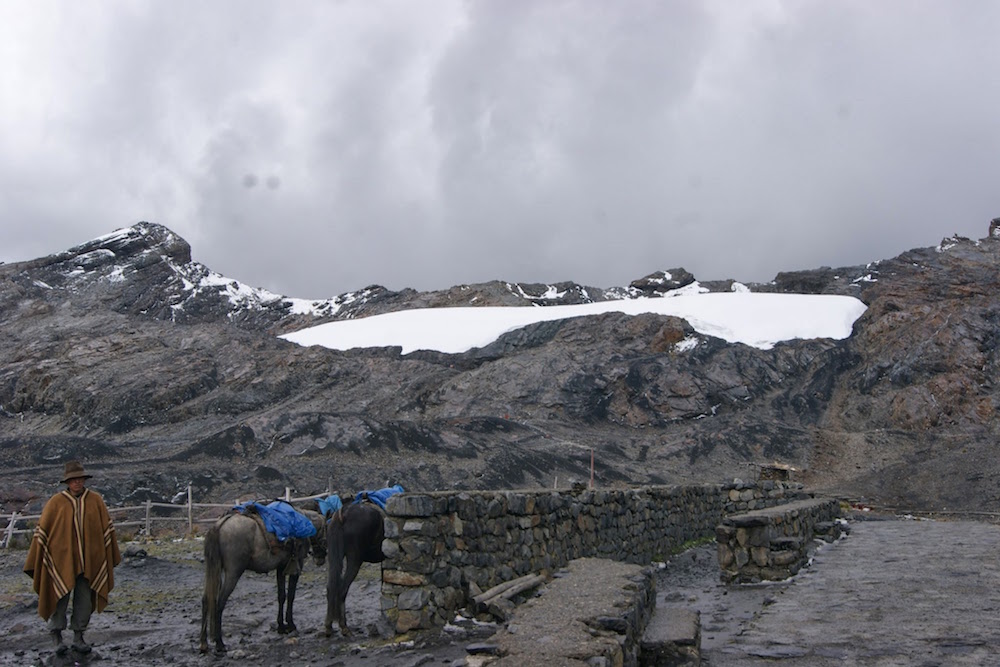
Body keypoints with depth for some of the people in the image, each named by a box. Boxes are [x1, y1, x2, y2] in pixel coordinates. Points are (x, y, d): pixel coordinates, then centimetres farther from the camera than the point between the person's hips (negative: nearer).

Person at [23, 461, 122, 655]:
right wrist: (35, 562, -1)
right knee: (60, 599, 2)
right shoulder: (55, 502, -5)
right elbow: (42, 531, 0)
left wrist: (111, 558, 7)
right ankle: (56, 635, 21)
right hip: (61, 559, -2)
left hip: (88, 562, 2)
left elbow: (106, 528, 7)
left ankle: (78, 637, 20)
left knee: (84, 601, 6)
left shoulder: (95, 500, 0)